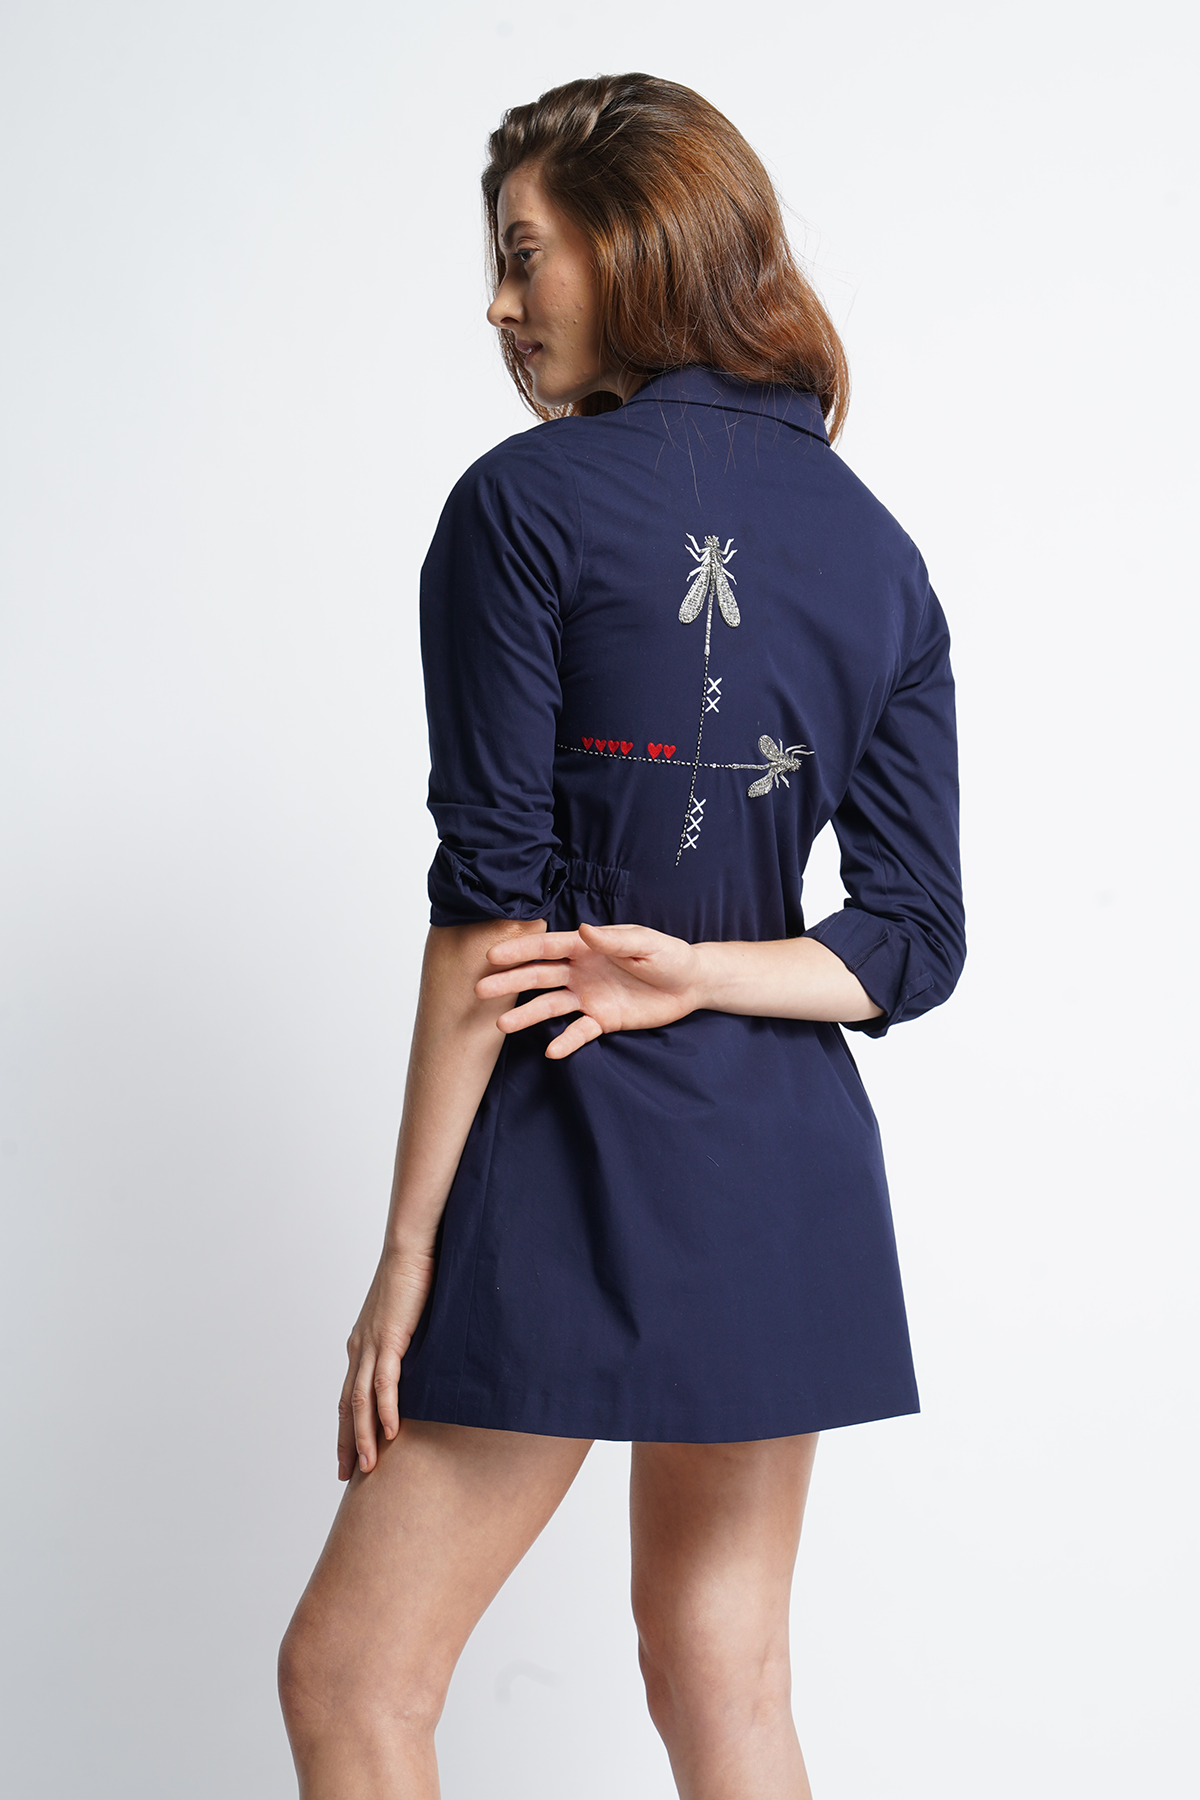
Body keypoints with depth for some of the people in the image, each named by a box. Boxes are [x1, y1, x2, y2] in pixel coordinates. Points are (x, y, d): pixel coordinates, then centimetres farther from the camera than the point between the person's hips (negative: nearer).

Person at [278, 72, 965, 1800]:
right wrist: (695, 974, -6)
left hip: (580, 1150, -7)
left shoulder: (527, 503, -8)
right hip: (794, 1161, 7)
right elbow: (915, 940, 5)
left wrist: (408, 1250, -9)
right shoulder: (878, 552, 10)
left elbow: (493, 907, -13)